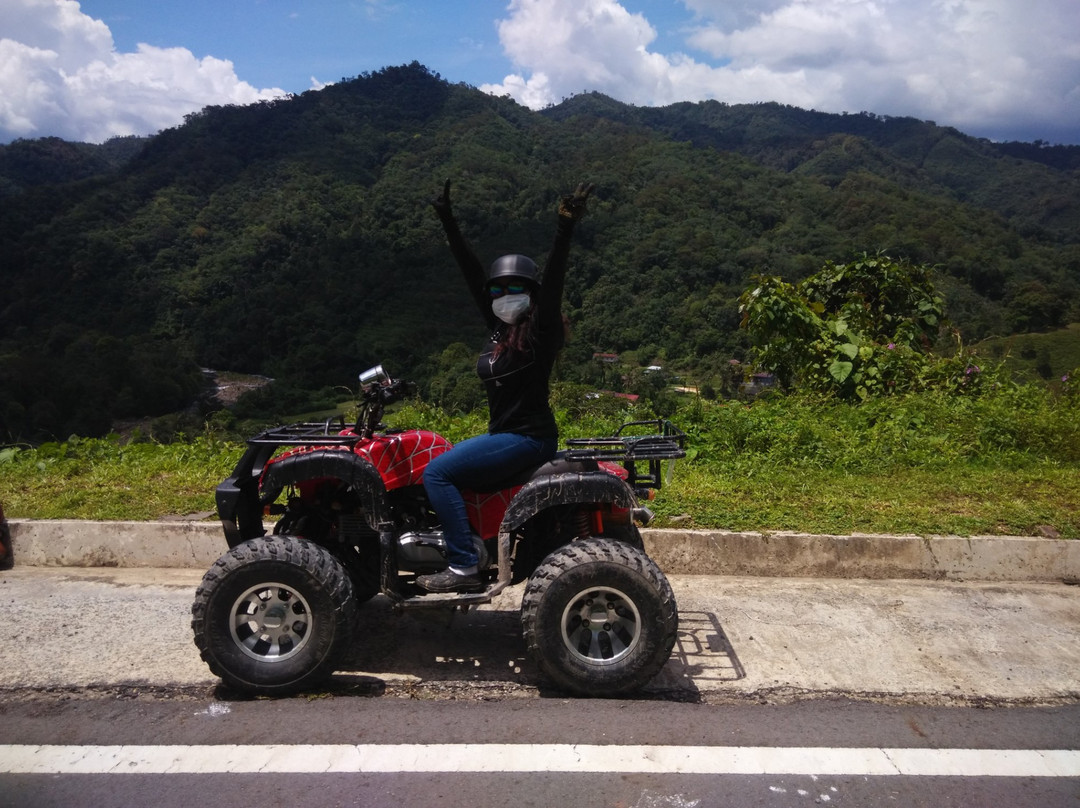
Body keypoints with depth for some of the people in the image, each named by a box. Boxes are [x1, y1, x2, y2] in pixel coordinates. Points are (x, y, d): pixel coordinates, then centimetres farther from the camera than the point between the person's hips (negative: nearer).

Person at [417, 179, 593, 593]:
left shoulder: (540, 331, -9)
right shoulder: (500, 328, 11)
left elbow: (552, 280, -24)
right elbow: (472, 271, 14)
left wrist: (566, 226, -33)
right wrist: (447, 220, 16)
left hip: (527, 438, -9)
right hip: (504, 434, 9)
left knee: (437, 472, -17)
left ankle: (464, 567, -17)